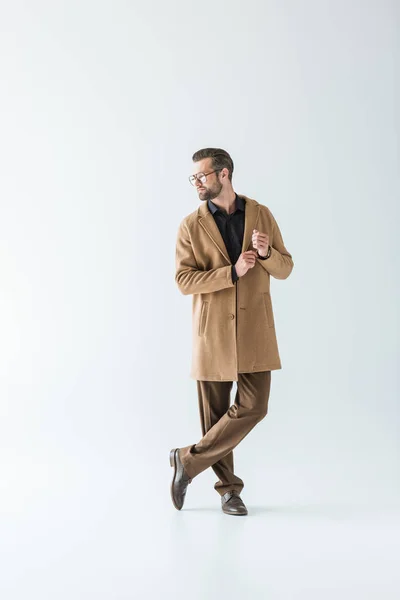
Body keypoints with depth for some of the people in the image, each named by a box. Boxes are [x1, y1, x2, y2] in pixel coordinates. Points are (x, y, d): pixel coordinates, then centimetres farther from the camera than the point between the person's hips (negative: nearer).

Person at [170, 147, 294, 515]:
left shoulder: (262, 215, 5)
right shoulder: (191, 226, 0)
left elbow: (285, 269, 6)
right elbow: (184, 281, -9)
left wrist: (267, 253, -16)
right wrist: (233, 272, -19)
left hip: (255, 330, 2)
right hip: (213, 331, -1)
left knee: (253, 407, -6)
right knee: (215, 413, 5)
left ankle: (189, 460, 10)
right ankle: (228, 488, 24)